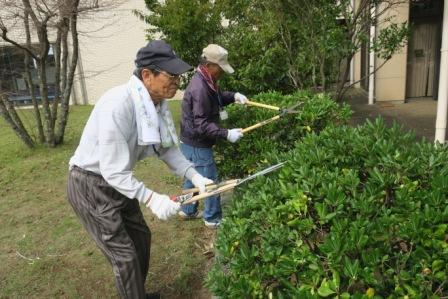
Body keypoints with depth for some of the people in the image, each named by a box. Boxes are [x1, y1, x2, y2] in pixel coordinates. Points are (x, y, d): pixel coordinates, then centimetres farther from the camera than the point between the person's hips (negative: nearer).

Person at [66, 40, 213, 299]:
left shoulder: (157, 103, -7)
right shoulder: (118, 105, -33)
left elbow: (167, 148, -1)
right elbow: (113, 171, -31)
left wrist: (195, 177, -11)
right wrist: (152, 199, -36)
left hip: (118, 182, 9)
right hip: (92, 185, -8)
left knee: (141, 238, 20)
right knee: (125, 254, 0)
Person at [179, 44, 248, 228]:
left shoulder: (206, 82, 6)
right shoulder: (199, 88, -26)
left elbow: (217, 98, 22)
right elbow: (201, 125, -28)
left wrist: (233, 96, 3)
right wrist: (226, 134, -30)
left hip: (192, 143, 10)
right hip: (197, 145, -10)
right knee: (210, 181, 3)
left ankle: (188, 211, 38)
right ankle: (213, 219, 18)